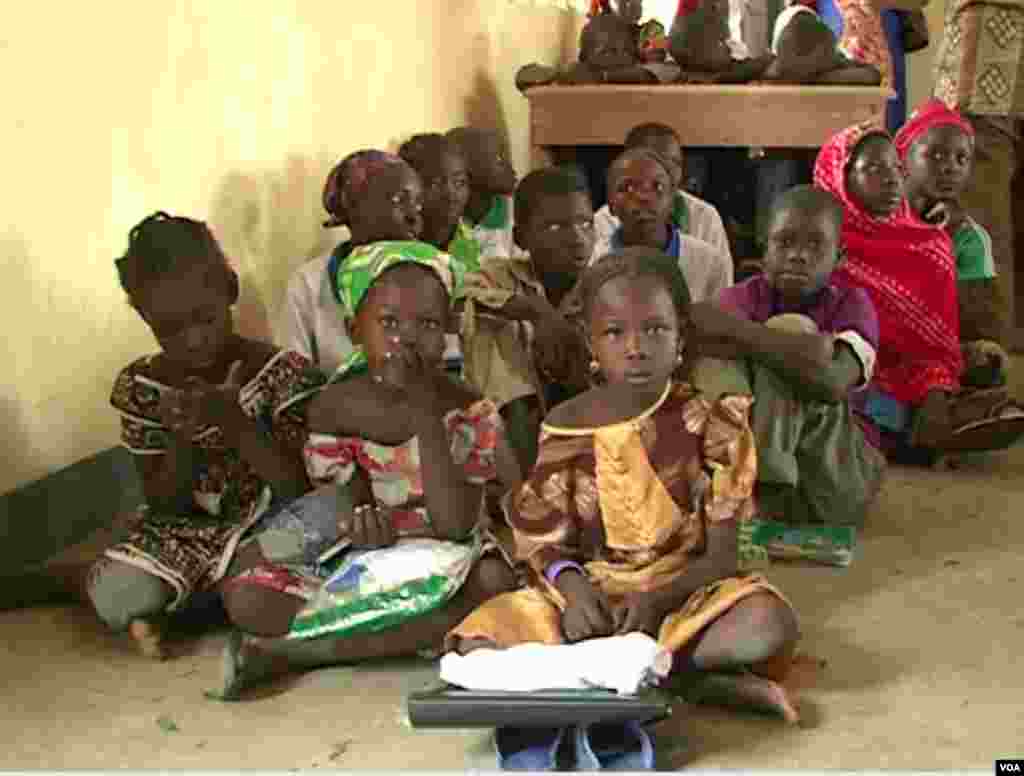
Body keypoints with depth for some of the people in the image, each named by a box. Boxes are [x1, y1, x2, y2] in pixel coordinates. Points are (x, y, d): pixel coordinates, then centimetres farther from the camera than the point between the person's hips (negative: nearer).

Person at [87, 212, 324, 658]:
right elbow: (164, 504, -3)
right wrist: (180, 440, -24)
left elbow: (301, 490, -17)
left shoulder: (284, 373, -13)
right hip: (189, 531, 0)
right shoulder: (140, 388, -5)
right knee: (115, 597, -28)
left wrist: (234, 421, -29)